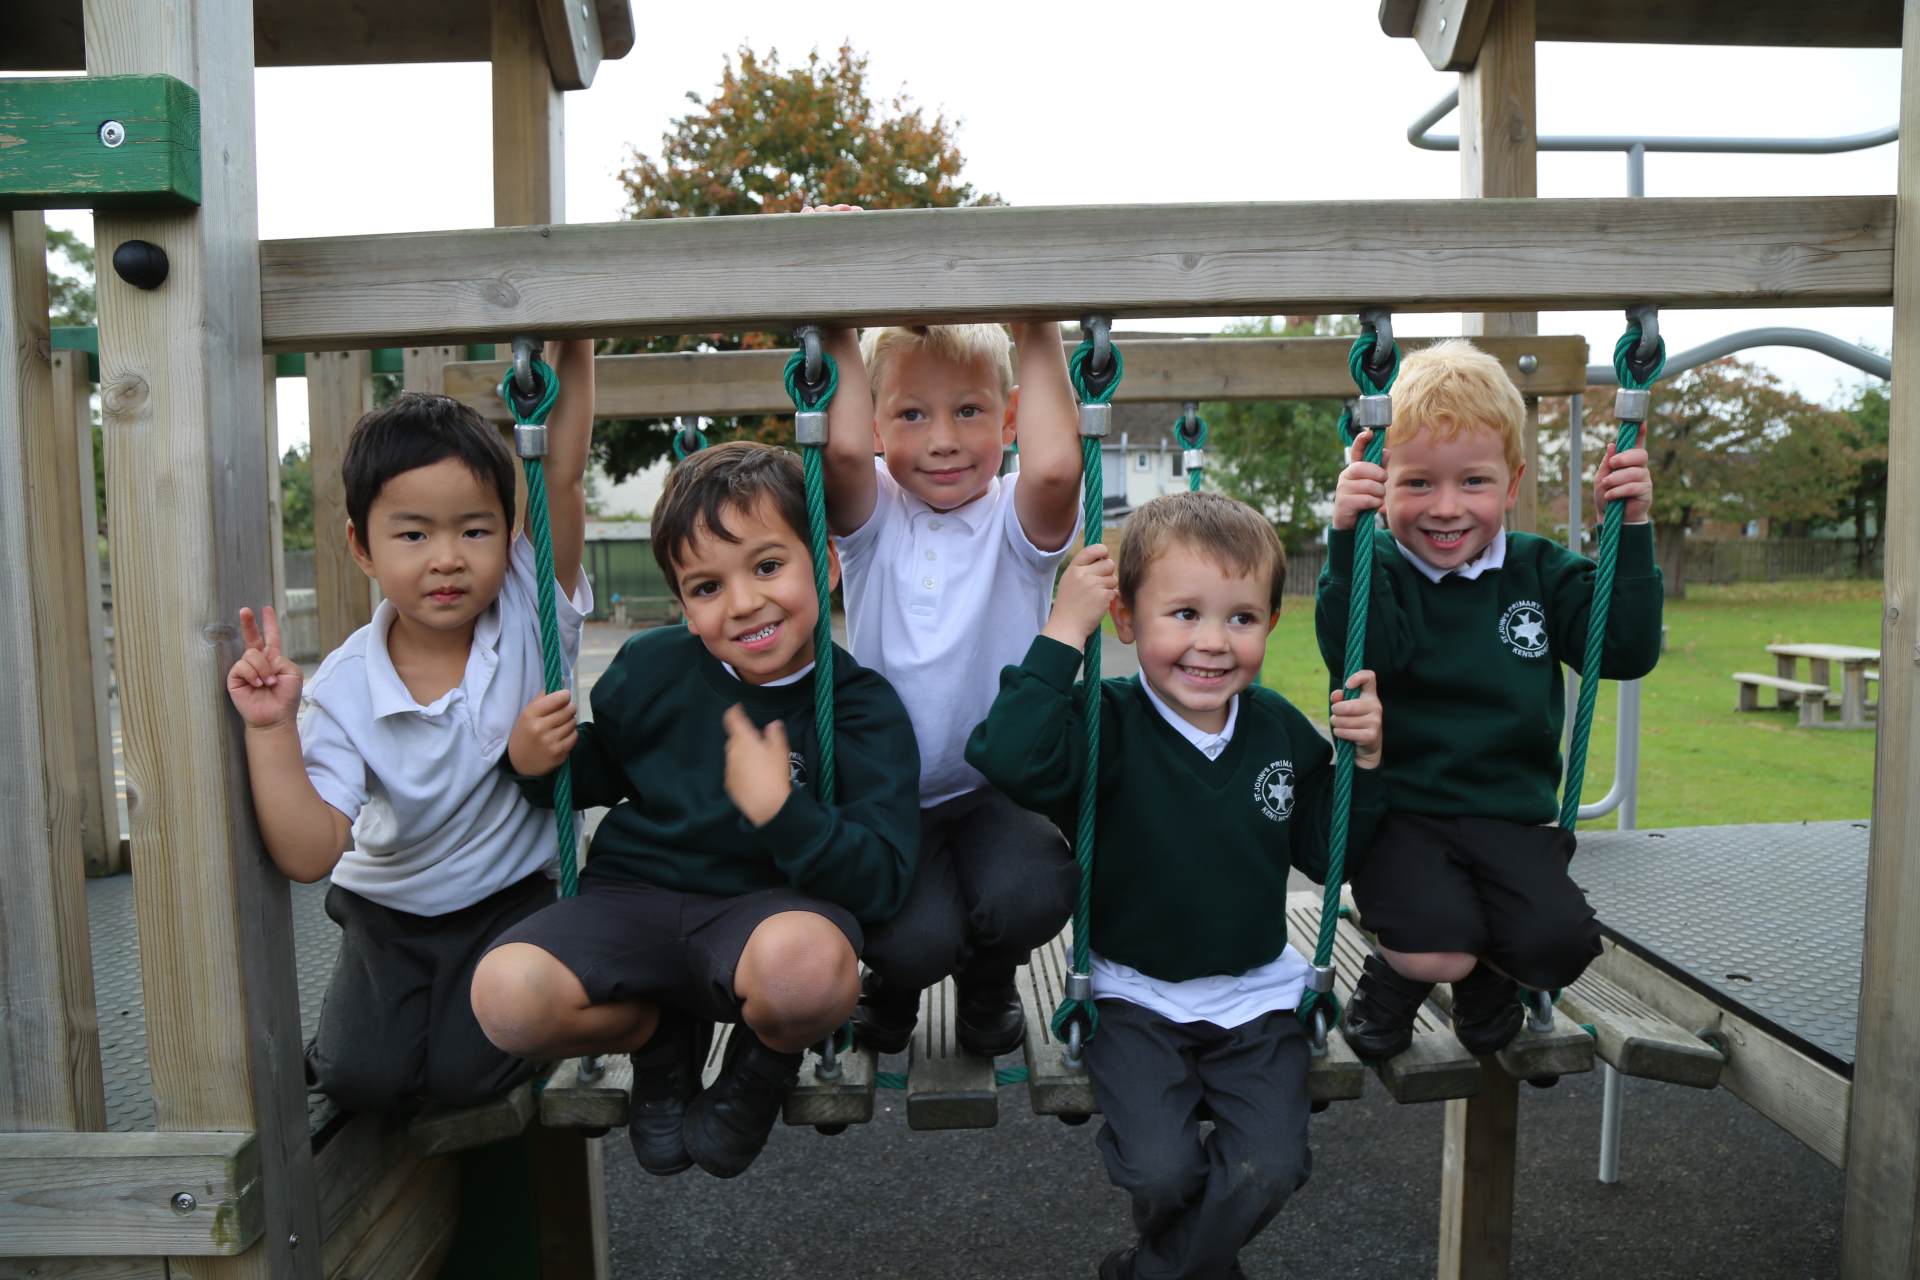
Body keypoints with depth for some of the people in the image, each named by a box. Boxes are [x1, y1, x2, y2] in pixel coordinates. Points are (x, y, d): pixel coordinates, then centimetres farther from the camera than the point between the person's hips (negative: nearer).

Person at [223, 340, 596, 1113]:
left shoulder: (529, 619, -16)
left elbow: (562, 476, -27)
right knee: (361, 1078, -13)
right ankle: (389, 1012, 20)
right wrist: (272, 730, -30)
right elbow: (310, 855, -21)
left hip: (510, 901, -1)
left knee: (466, 1075, -15)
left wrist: (573, 348, -30)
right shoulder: (342, 690, -16)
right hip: (389, 909, 1)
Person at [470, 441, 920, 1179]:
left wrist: (778, 808, -28)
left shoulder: (864, 710, -9)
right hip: (635, 897, 3)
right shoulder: (651, 667, 0)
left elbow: (880, 883, -14)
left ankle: (763, 1063, 2)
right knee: (506, 994, -27)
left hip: (769, 907, -2)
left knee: (808, 958, -39)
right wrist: (536, 764, -5)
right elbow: (603, 774, 17)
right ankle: (660, 1037, 9)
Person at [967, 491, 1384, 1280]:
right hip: (1136, 994, -3)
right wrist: (1063, 630, -33)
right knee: (1160, 1172, -15)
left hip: (1257, 994, 4)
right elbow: (1012, 760, -36)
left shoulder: (1282, 731, -1)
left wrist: (1363, 762, -8)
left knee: (1272, 1169, -11)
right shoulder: (1108, 725, -15)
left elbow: (1330, 855, 8)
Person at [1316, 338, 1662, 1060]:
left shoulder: (1539, 570, 7)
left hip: (1511, 818, 4)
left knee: (1556, 943, -18)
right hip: (1399, 815, -3)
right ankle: (1396, 976, 16)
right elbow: (1364, 656, -24)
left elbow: (1627, 652, -1)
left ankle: (1487, 978, 20)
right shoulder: (1376, 568, -5)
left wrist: (1630, 532, -9)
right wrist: (1349, 538, -34)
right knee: (1435, 951, -24)